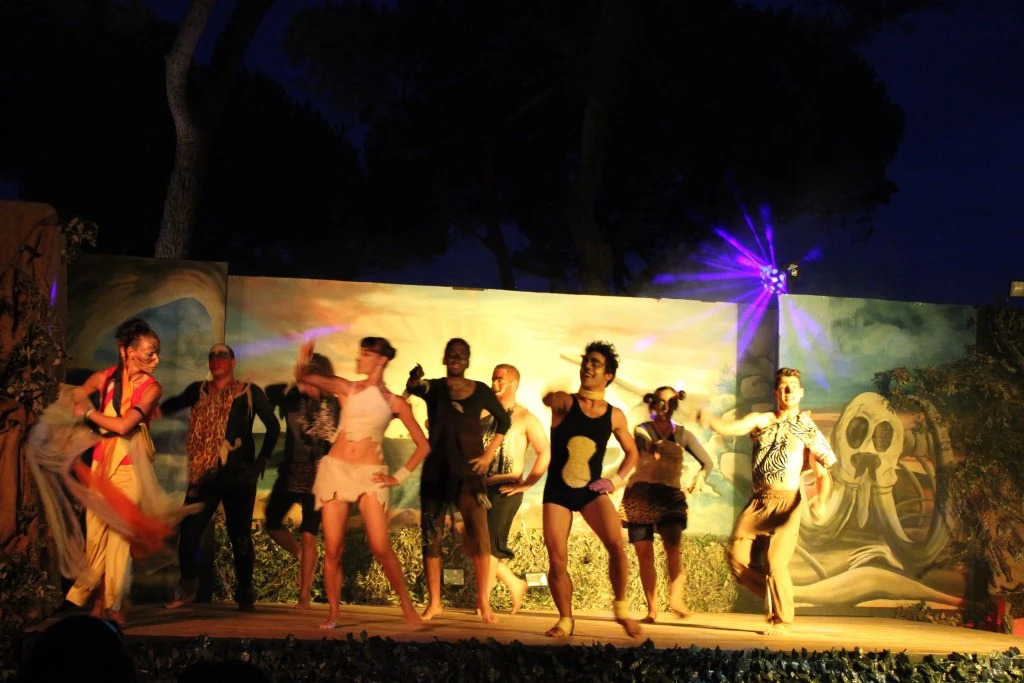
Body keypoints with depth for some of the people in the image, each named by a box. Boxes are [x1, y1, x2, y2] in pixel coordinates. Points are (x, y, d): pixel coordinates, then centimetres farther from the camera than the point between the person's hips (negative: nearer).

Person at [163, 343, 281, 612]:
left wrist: (263, 459, 2)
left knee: (240, 537, 1)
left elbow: (273, 426, 7)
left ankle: (245, 593, 16)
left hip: (239, 477, -2)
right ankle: (186, 588, 13)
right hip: (204, 476, 3)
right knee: (188, 533, -3)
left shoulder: (249, 393, 3)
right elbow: (173, 405, 26)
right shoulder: (199, 391, 11)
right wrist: (155, 408, 4)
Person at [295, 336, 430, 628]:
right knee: (333, 549, -3)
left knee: (381, 547, -12)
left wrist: (400, 476, 2)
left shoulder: (394, 402, 6)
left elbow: (423, 445, 9)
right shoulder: (346, 389, 8)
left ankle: (407, 606, 4)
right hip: (335, 470, 2)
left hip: (370, 474, -1)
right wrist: (303, 362, -25)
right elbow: (303, 377, -4)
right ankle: (332, 614, 9)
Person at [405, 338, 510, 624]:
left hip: (468, 471, -1)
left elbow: (503, 420, 15)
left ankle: (483, 601, -9)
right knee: (431, 537, 2)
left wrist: (489, 453, 4)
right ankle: (434, 602, 10)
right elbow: (414, 387, -23)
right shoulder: (433, 388, 1)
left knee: (479, 535, -16)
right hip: (436, 471, 1)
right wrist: (414, 382, -48)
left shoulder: (481, 391, 3)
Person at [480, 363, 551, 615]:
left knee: (490, 544, -11)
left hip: (507, 490, -6)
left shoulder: (525, 418, -1)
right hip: (483, 488, 6)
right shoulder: (487, 416, 14)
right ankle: (515, 585, 21)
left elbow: (545, 453, -5)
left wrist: (526, 484, -9)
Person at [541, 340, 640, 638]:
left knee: (616, 543, -21)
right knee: (557, 560, -3)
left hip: (592, 490, 1)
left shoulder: (614, 416, 3)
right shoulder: (565, 402, -5)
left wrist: (616, 479, 0)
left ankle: (621, 608, -1)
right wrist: (552, 394, -53)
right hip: (558, 490, 0)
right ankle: (565, 619, 17)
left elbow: (631, 452, 16)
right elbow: (548, 400, -30)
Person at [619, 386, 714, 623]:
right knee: (644, 553, -5)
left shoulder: (683, 434, 14)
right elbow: (646, 443, -13)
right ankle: (652, 609, -1)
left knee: (672, 545, -22)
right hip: (640, 495, 0)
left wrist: (700, 478, -2)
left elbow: (708, 462, 16)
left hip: (670, 496, 0)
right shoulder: (642, 430, 10)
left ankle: (676, 597, -29)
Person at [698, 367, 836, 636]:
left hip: (786, 502, -4)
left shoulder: (807, 430, 6)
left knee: (775, 562, -14)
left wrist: (820, 501, -19)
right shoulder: (760, 421, 14)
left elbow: (823, 474, 1)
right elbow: (728, 428, -1)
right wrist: (709, 419, -25)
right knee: (737, 556, -5)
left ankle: (782, 620, 4)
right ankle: (772, 595, 18)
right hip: (757, 501, 4)